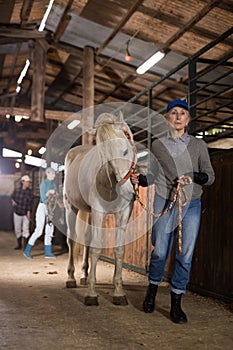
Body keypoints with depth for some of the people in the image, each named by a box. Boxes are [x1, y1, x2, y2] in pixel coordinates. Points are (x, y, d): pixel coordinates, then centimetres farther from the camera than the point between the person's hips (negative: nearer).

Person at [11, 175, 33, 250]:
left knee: (25, 229, -6)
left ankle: (25, 244, 3)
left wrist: (28, 212, -13)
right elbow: (12, 197, 18)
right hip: (17, 212, 2)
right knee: (17, 229, 7)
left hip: (26, 213, -2)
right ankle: (19, 244, 19)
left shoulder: (30, 192, -2)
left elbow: (30, 202, -6)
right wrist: (13, 201, -3)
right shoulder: (16, 190, 1)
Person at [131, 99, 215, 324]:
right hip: (164, 202, 0)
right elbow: (153, 176, 7)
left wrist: (193, 177, -19)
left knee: (185, 255, 0)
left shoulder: (198, 145, 6)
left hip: (191, 204, 1)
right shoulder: (158, 145, 6)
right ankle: (152, 289, 32)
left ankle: (176, 303, 15)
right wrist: (140, 179, -14)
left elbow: (210, 176, 1)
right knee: (160, 252, 3)